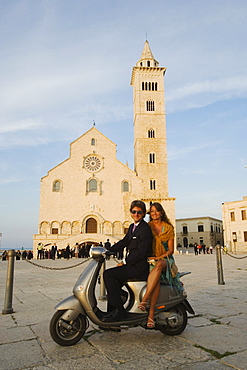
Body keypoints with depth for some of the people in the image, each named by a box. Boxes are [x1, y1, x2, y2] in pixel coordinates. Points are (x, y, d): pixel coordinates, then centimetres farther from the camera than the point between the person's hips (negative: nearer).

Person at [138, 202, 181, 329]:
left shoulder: (169, 228, 9)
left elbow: (171, 250, 4)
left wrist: (159, 257, -12)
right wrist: (148, 257, -11)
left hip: (164, 260, 0)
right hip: (149, 259, 0)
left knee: (159, 265, -39)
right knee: (156, 278, -35)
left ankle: (144, 300, -44)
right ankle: (151, 314, -38)